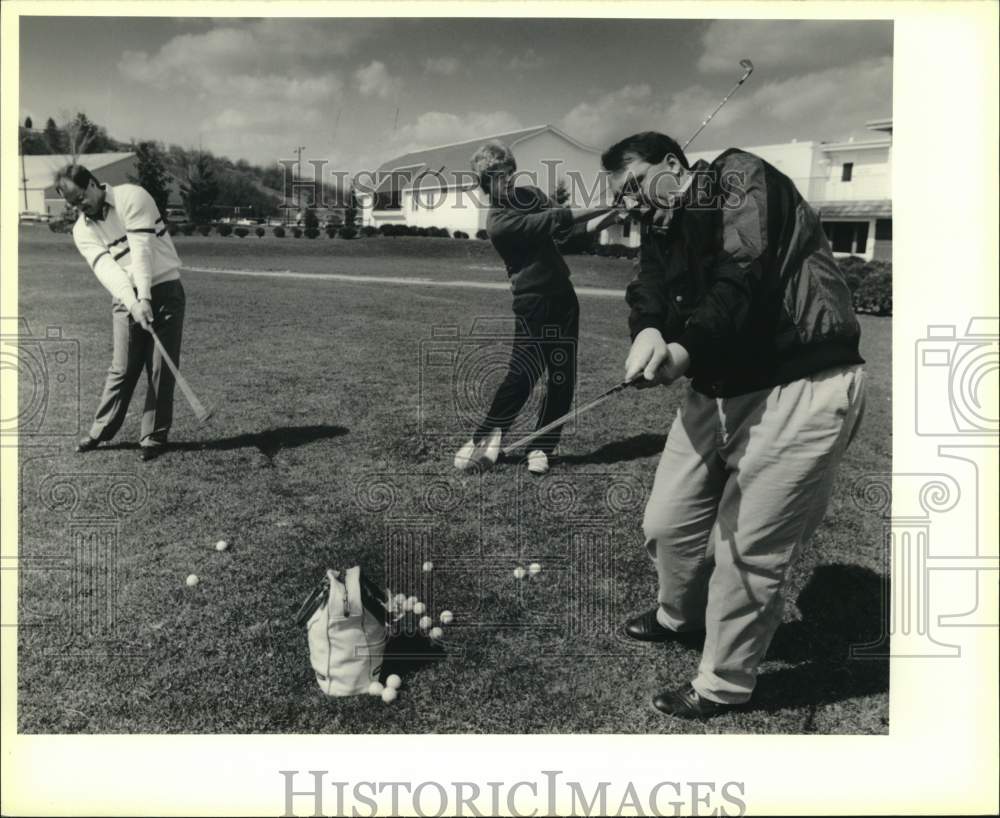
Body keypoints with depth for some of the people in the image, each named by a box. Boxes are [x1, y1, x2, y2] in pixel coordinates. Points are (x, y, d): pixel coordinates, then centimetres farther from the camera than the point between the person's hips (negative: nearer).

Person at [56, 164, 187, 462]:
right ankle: (101, 431, 15)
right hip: (126, 299, 3)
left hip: (163, 290, -3)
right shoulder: (82, 230, 3)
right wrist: (132, 302, -28)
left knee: (161, 369, -2)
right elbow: (105, 267, -12)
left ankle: (154, 436, 7)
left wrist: (145, 297, -26)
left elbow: (141, 249, -19)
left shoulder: (132, 197, -10)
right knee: (122, 369, 1)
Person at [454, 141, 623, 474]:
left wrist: (603, 219, -5)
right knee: (521, 376, -11)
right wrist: (604, 208, -18)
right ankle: (484, 440, 6)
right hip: (533, 304, -7)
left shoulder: (530, 194, 10)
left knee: (562, 380, 3)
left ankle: (541, 448, 12)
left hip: (563, 297, 7)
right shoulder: (498, 223, -15)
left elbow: (565, 229, 12)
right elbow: (554, 220, -20)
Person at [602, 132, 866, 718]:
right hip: (718, 390, 8)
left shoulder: (739, 178, -6)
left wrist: (685, 348, -37)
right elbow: (650, 295, -2)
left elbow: (743, 275, -23)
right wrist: (648, 332, -26)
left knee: (749, 550, -2)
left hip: (799, 390, -8)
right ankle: (681, 616, 44)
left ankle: (724, 686, 19)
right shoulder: (662, 232, 16)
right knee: (668, 524, 13)